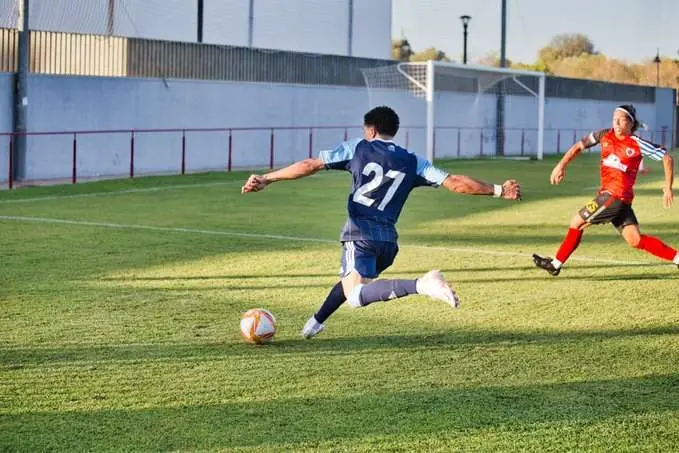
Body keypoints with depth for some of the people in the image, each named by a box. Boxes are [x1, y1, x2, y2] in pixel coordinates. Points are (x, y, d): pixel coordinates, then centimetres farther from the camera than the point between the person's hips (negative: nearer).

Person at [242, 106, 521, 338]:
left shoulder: (357, 148, 8)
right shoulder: (412, 162, 14)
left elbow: (309, 166, 5)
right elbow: (454, 183, 5)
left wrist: (265, 179, 10)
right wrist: (498, 190, 12)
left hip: (360, 234, -6)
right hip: (388, 239, 6)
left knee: (355, 296, -23)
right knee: (353, 281, 31)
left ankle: (421, 285, -41)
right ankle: (317, 322, 45)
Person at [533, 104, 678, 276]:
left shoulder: (637, 144, -7)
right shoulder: (605, 136, 9)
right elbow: (579, 146, 17)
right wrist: (562, 165, 5)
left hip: (616, 196, -6)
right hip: (607, 193, 6)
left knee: (577, 222, -1)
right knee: (636, 240, 2)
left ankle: (556, 264, 12)